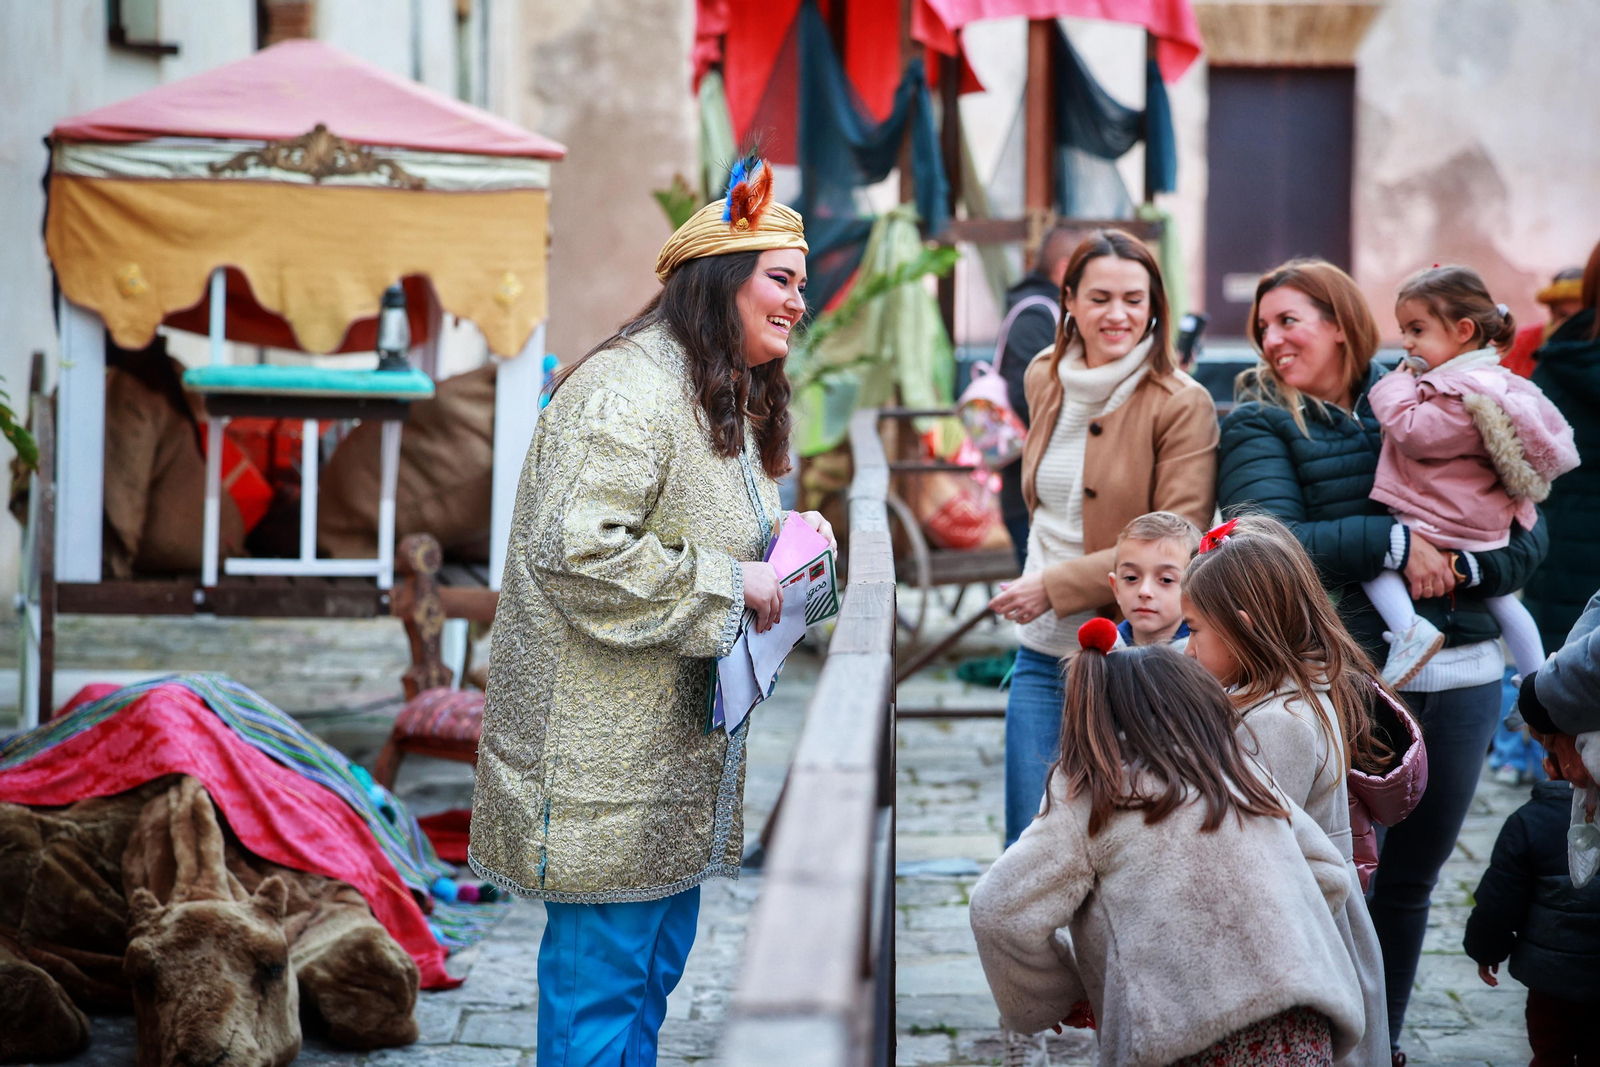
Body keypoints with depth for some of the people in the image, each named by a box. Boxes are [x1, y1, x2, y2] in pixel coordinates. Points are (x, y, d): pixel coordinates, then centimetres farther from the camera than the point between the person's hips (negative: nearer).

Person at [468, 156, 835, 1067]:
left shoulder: (731, 401, 16)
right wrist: (728, 586, -20)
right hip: (606, 763, -10)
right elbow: (577, 553, -28)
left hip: (681, 754, 10)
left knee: (658, 968, 18)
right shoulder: (627, 391, -19)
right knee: (601, 977, -3)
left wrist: (784, 549, 8)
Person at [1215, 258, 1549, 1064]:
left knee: (1410, 876, 14)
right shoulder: (1259, 423, 1)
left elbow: (1526, 534, 3)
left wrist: (1457, 565, -16)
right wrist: (1394, 543, -17)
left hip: (1461, 672, 3)